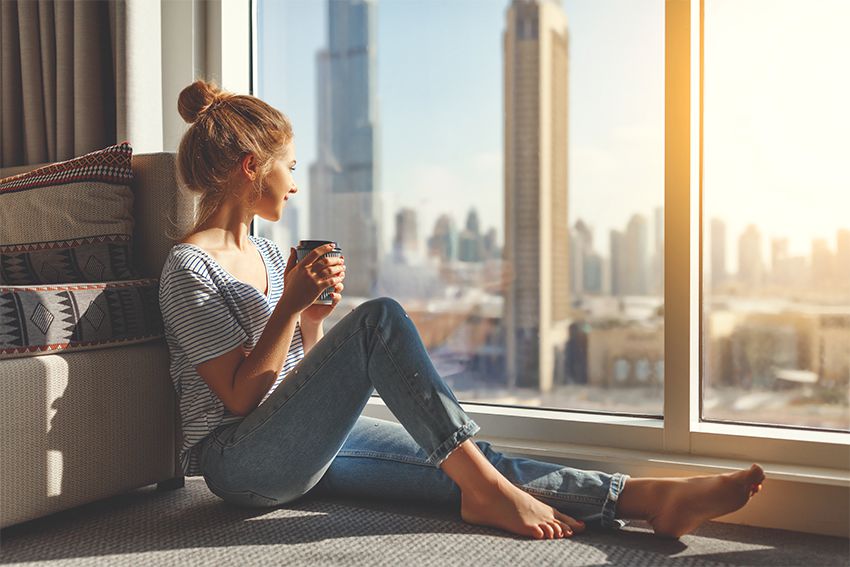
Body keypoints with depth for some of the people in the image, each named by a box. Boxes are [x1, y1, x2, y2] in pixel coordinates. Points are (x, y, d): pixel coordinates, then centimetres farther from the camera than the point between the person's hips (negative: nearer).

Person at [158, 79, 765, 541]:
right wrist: (290, 305, -20)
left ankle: (647, 497, -13)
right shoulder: (189, 268, -10)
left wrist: (314, 318, -4)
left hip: (307, 442, 8)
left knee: (467, 462, -9)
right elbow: (239, 395, -15)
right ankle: (484, 487, -23)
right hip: (241, 461, -8)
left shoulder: (270, 253, 15)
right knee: (380, 319, -28)